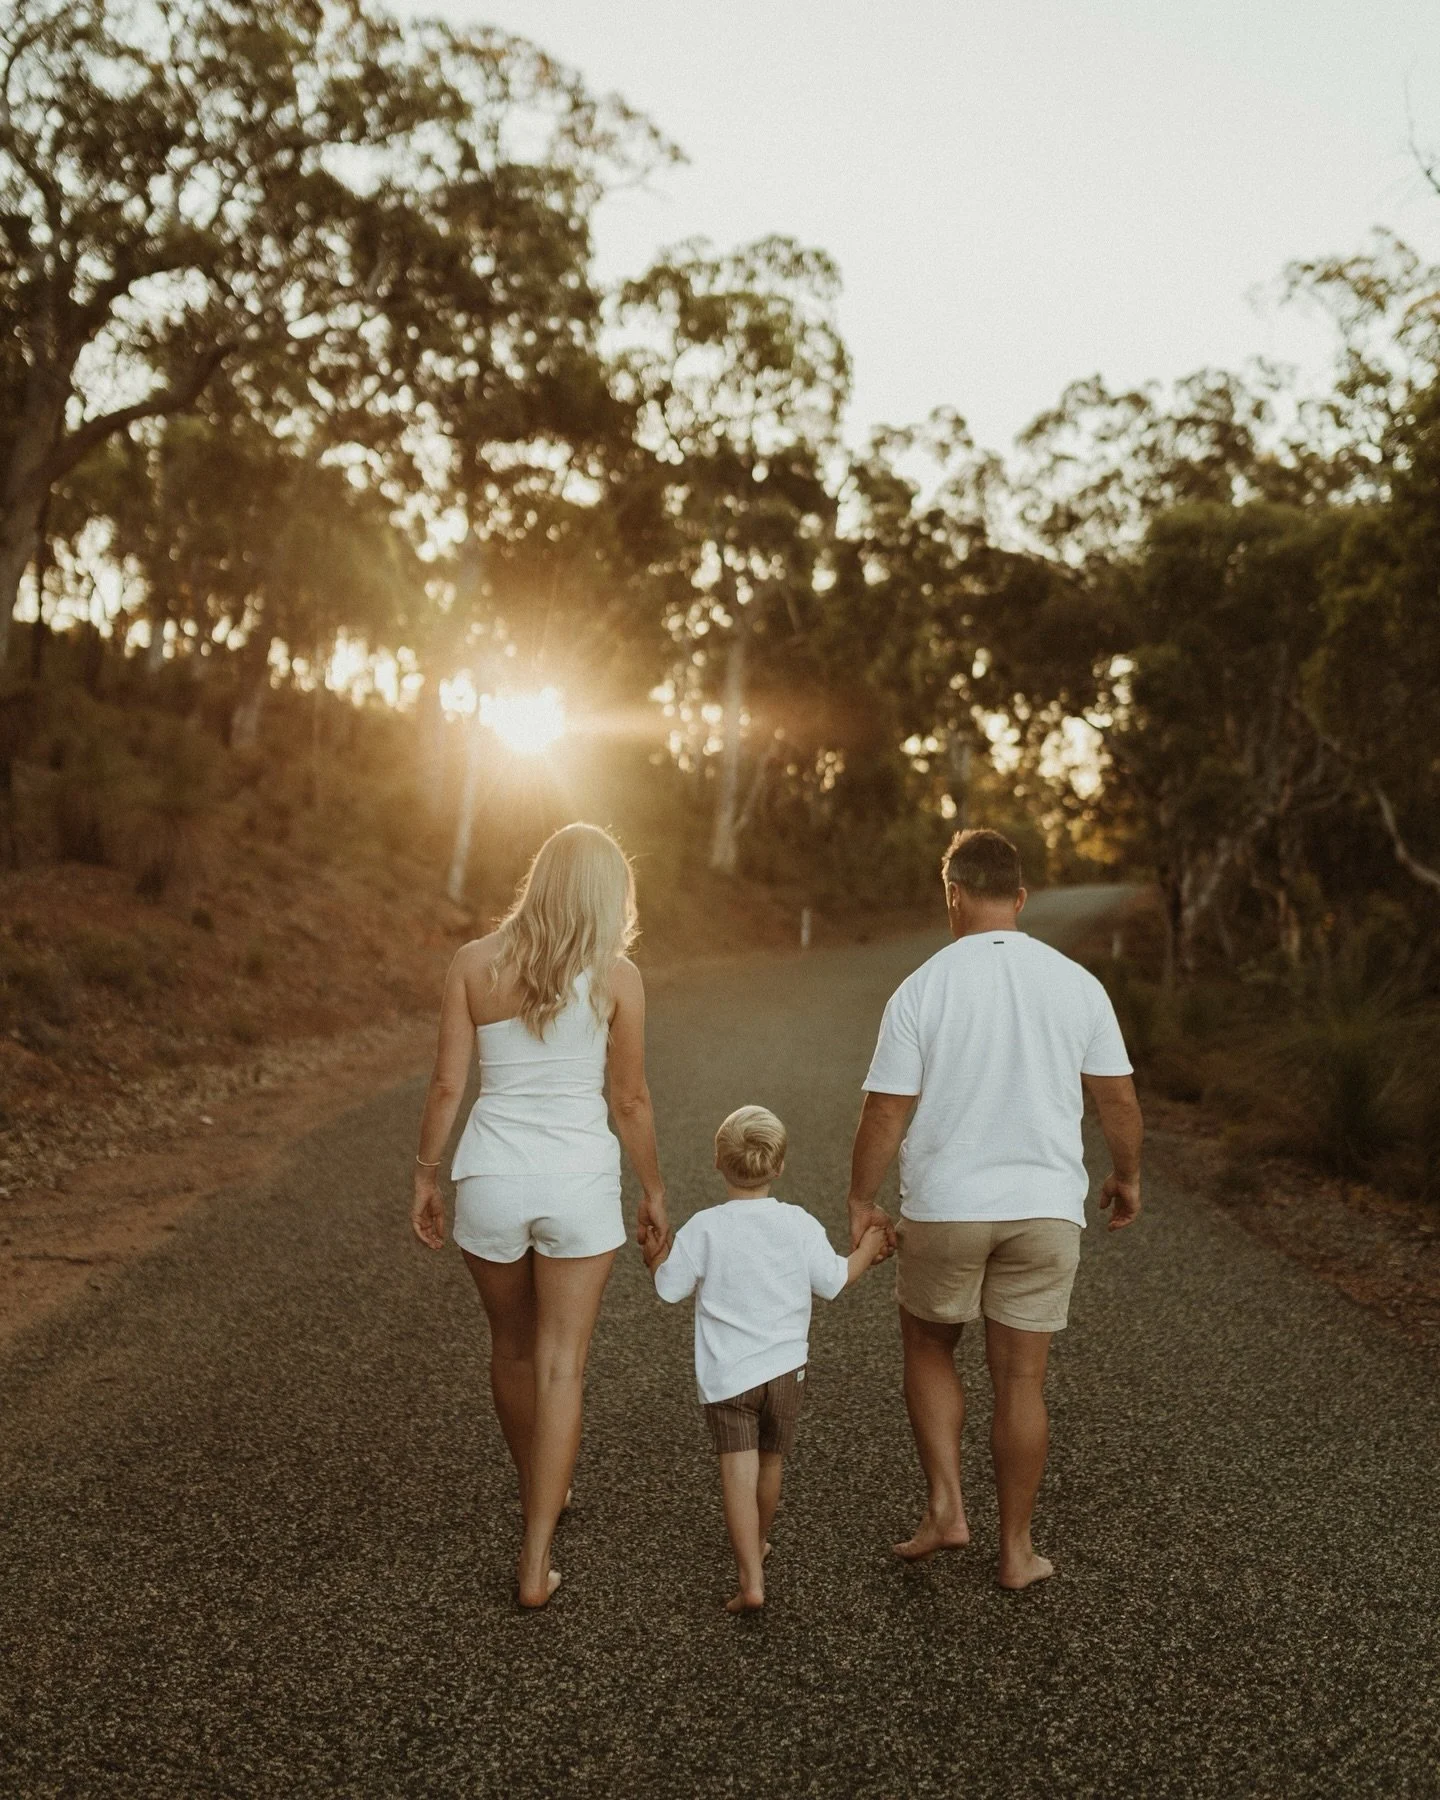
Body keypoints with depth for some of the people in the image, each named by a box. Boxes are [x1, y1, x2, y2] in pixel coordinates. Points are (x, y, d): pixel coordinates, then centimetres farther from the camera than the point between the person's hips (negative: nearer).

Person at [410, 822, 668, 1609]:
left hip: (491, 1177, 2)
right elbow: (630, 1100, -2)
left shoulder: (474, 963, -2)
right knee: (560, 1367, 6)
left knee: (512, 1350, 23)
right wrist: (653, 1189, 11)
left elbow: (446, 1086, -2)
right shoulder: (616, 977, -7)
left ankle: (540, 1494, 45)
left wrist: (424, 1175, 11)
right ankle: (535, 1560, 6)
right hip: (579, 1182, -2)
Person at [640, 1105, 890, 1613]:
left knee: (738, 1472, -5)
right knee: (770, 1463, 21)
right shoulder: (800, 1224, -4)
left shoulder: (704, 1228, -10)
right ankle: (757, 1544, 43)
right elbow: (834, 1281, 6)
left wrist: (653, 1255, 16)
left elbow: (669, 1287, -3)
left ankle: (750, 1581, -14)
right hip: (784, 1368, 3)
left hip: (726, 1375, -3)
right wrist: (867, 1248, 22)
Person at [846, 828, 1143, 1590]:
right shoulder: (1077, 984, -2)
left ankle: (945, 1504, 14)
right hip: (1045, 1210, 2)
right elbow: (1119, 1103, 3)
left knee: (928, 1347, 22)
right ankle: (1016, 1550, 21)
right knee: (1020, 1380, 11)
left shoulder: (921, 989, -9)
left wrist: (860, 1200, 5)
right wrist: (1126, 1178, 20)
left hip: (944, 1209, -1)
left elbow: (884, 1114, -8)